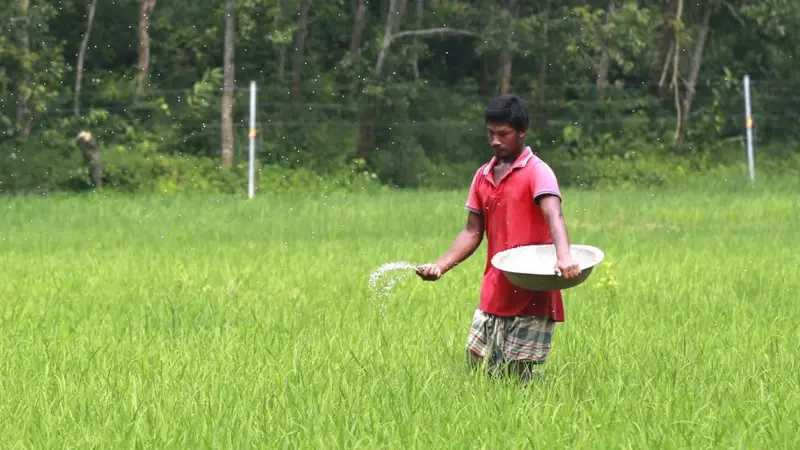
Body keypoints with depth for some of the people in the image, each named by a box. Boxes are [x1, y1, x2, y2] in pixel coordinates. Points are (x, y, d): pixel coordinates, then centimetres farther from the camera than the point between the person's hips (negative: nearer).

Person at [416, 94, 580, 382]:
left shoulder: (537, 172, -7)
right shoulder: (483, 176, 14)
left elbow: (553, 215, -24)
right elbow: (472, 233, 17)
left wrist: (564, 256, -42)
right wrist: (440, 266, 2)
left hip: (532, 292, -6)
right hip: (494, 291, 6)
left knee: (518, 373, -7)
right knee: (477, 361, 4)